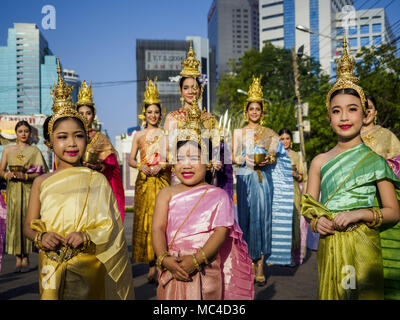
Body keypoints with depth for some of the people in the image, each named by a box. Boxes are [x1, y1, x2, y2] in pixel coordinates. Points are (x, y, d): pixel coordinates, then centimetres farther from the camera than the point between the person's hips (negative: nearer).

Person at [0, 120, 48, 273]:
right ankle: (18, 258, 5)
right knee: (14, 221, -2)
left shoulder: (34, 150, 5)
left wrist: (25, 176, -16)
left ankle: (26, 258, 1)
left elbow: (41, 173, -2)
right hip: (12, 189, 2)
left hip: (28, 188, -2)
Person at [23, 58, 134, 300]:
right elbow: (29, 225, 10)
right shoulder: (42, 182, 6)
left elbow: (110, 227, -3)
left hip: (89, 268, -2)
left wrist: (86, 237, -20)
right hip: (51, 269, 2)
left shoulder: (97, 180, -2)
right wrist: (41, 238, -11)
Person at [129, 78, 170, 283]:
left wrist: (161, 166, -13)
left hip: (162, 180, -2)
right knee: (144, 219, -2)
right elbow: (131, 159, 11)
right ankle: (151, 264, 5)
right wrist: (140, 165, -8)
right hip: (144, 181, 2)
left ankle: (157, 264, -5)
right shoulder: (139, 135, 12)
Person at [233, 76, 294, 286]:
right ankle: (249, 260, 11)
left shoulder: (269, 134, 11)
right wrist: (245, 159, -14)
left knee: (262, 219, -5)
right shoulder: (238, 132, 11)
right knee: (246, 219, -1)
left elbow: (275, 158, 12)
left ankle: (260, 266, -1)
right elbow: (234, 158, 6)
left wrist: (267, 160, -9)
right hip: (245, 180, 1)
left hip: (264, 180, 0)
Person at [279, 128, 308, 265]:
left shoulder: (297, 156, 12)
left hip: (293, 193, 0)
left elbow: (303, 177, 11)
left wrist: (295, 174, -8)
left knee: (294, 222, -5)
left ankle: (294, 256, 3)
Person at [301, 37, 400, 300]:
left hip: (362, 248, -2)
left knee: (362, 293, 1)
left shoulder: (374, 160, -2)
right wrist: (316, 221, -11)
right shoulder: (320, 161, 5)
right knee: (331, 293, 8)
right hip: (329, 247, 2)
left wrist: (360, 213, -16)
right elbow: (308, 205, 9)